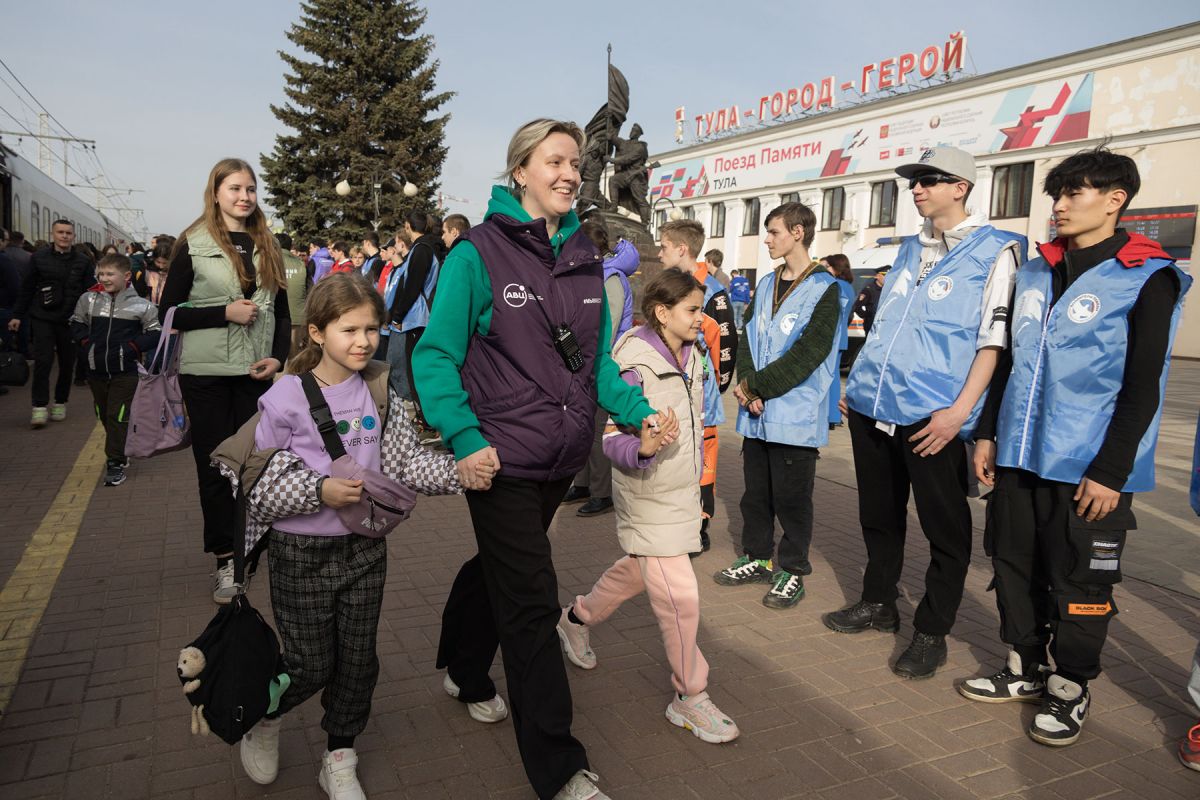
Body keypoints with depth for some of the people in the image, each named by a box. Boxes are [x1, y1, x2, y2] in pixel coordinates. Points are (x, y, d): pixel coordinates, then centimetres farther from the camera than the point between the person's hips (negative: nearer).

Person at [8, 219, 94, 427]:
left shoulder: (82, 261, 3)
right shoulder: (39, 258, 2)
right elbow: (26, 289, 6)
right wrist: (17, 315, 5)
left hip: (70, 321, 1)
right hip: (43, 319, -1)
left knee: (67, 364, 9)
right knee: (43, 362, -7)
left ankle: (60, 403, 24)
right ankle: (39, 407, -1)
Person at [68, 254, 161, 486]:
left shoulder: (140, 305, -9)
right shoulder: (88, 300, 1)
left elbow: (155, 333, -3)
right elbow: (76, 325, 15)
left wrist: (132, 348, -13)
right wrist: (86, 344, 0)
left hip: (124, 371, -4)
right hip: (96, 369, 4)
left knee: (118, 417, -3)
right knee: (104, 415, 15)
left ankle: (115, 462, 3)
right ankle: (120, 451, 33)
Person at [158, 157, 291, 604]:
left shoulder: (267, 246, 11)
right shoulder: (193, 244, 0)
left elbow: (281, 311, 12)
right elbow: (168, 311, -2)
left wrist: (279, 357, -3)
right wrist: (225, 312, -15)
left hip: (256, 371, 3)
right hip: (206, 371, -3)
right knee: (214, 465, 2)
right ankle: (225, 559, 11)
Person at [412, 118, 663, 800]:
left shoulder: (585, 258, 6)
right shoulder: (478, 253, -11)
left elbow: (597, 357, 11)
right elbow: (436, 355, -11)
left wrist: (636, 409, -5)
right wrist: (465, 439, -23)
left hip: (563, 457, 6)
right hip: (503, 460, -6)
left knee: (501, 568, 25)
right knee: (532, 603, -2)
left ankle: (466, 672, 51)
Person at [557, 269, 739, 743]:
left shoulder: (691, 357, 5)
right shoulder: (634, 363, -21)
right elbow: (610, 437, -23)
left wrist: (696, 483, 21)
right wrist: (643, 447, -44)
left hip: (682, 491, 9)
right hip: (648, 494, -8)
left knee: (637, 571, 24)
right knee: (680, 596, -6)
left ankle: (578, 618, 49)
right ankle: (689, 697, 13)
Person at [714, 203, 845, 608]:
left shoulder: (824, 289, -7)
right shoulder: (767, 285, 14)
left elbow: (809, 353, -15)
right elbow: (749, 338, 10)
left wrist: (755, 386, -14)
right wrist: (747, 385, -8)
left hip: (796, 415, -6)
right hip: (757, 413, 6)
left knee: (791, 496, 3)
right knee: (756, 491, 15)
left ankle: (792, 570, 18)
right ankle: (757, 558, 30)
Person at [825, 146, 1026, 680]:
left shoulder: (994, 250, -2)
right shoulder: (908, 249, 17)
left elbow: (993, 338, -9)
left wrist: (960, 410, -17)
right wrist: (858, 383, 18)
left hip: (933, 415, -6)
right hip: (871, 405, 7)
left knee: (944, 527, 5)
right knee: (879, 515, 17)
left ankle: (931, 633, 19)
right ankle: (878, 604, 34)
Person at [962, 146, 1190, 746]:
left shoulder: (1147, 278, -6)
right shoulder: (1035, 272, 11)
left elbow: (1142, 386, -10)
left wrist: (1111, 471, -14)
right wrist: (988, 433, 11)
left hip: (1088, 470, -6)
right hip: (1019, 456, 6)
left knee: (1079, 583, 7)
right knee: (1015, 566, 14)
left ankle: (1070, 688, 25)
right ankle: (1025, 669, 32)